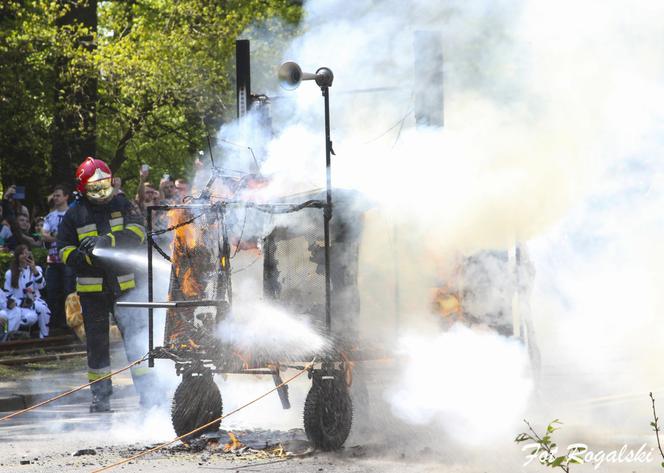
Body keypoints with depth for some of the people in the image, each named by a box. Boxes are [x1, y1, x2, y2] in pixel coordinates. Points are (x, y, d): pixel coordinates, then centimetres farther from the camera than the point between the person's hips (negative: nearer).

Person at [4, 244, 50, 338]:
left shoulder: (36, 269, 11)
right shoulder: (10, 273, 5)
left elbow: (41, 285, -6)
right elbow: (7, 293, 2)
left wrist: (34, 270, -16)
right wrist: (20, 303, -11)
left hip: (35, 301, 2)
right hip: (18, 303, -2)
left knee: (43, 309, -32)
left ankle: (44, 337, -23)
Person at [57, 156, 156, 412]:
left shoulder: (121, 204, 5)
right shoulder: (74, 215, 3)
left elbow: (137, 231, -9)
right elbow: (64, 250, 3)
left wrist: (106, 241, -23)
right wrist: (86, 256, -18)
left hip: (124, 283, 0)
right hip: (92, 286, 0)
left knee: (136, 334, -7)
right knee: (97, 342, 8)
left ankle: (147, 391, -6)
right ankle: (100, 396, 17)